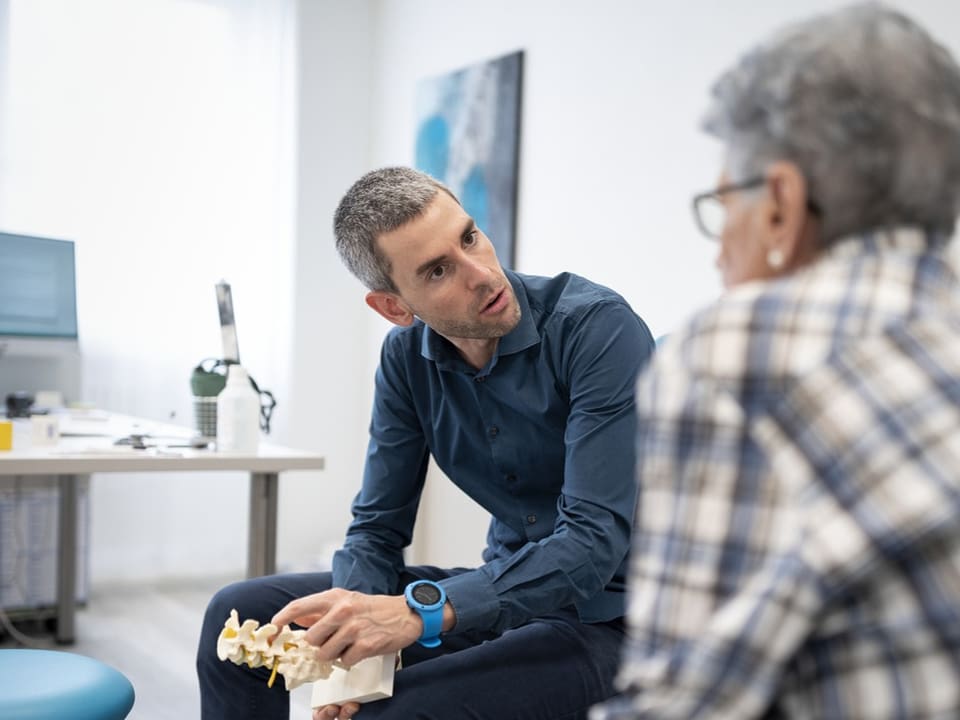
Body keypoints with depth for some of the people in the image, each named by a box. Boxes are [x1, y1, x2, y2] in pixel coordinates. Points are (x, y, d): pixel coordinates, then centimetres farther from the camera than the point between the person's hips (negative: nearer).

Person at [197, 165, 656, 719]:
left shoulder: (598, 327, -21)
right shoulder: (407, 356, -2)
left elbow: (595, 540, -27)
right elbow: (378, 526, 2)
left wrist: (419, 611, -36)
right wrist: (354, 632, -20)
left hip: (611, 617, -6)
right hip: (506, 593, 6)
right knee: (239, 614, 0)